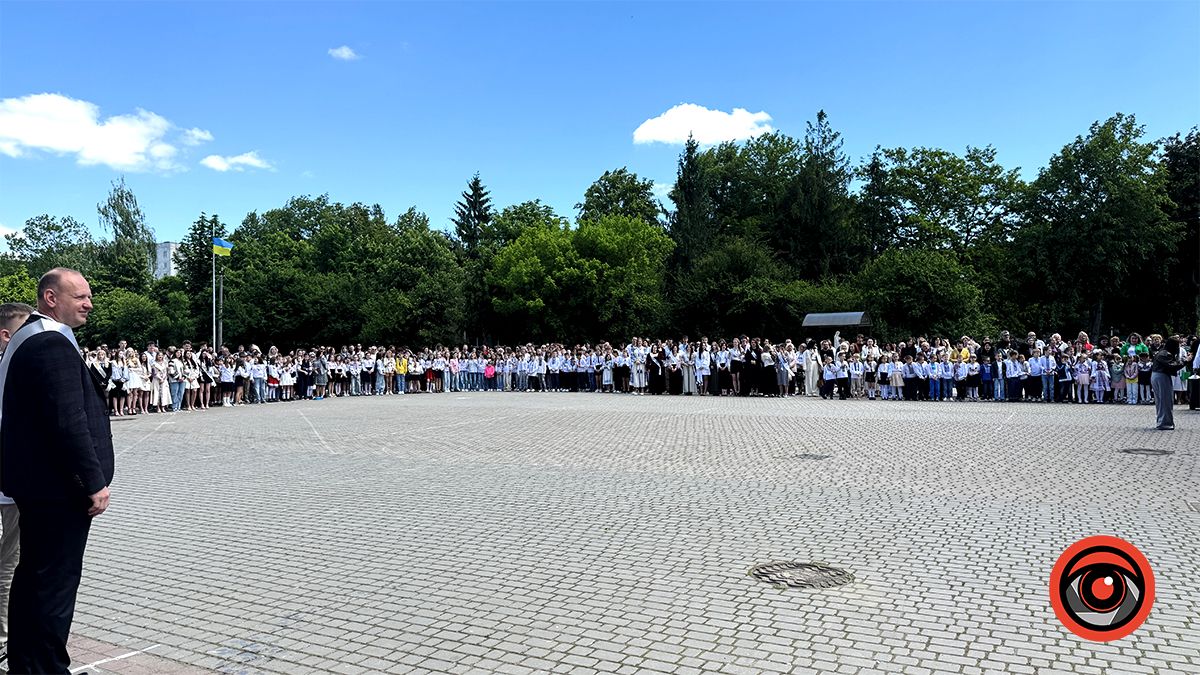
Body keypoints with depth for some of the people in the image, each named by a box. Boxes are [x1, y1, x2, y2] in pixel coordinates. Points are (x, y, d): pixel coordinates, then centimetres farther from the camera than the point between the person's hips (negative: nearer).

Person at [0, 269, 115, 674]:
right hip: (59, 486, -11)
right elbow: (69, 422, -25)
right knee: (56, 580, -2)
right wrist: (94, 483, -20)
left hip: (36, 481, 11)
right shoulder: (53, 344, -19)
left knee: (33, 575, 19)